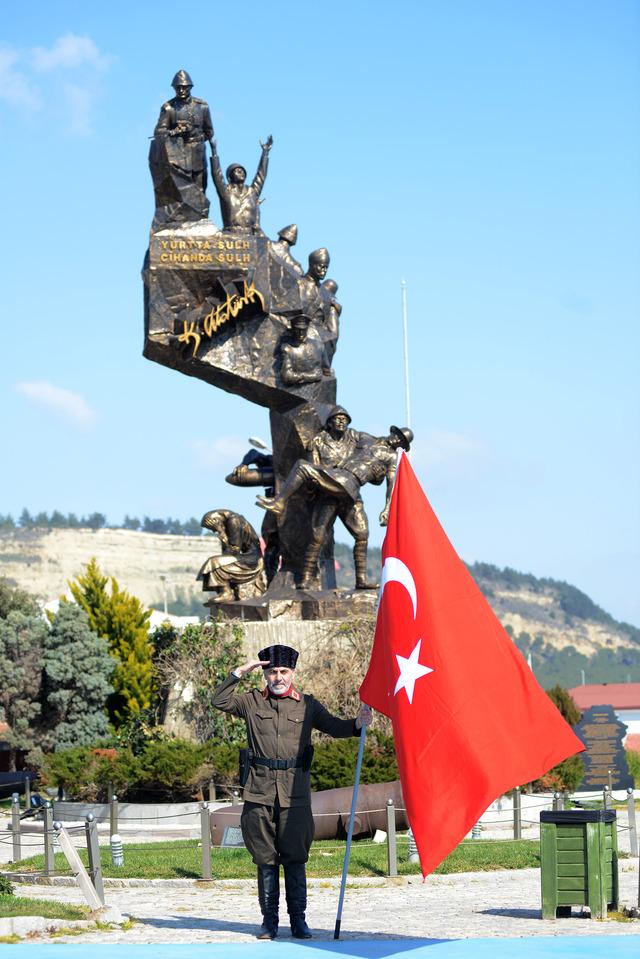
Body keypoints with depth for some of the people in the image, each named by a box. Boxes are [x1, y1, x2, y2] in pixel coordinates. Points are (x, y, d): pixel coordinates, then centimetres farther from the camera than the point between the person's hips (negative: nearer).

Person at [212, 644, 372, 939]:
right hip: (260, 793, 1)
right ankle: (269, 920, 12)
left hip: (295, 794, 0)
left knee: (295, 859, 0)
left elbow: (334, 726, 7)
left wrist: (357, 724, -13)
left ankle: (298, 920, 9)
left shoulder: (307, 705, 9)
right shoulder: (252, 702, 10)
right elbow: (219, 701, 4)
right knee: (265, 859, 5)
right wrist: (239, 673, -3)